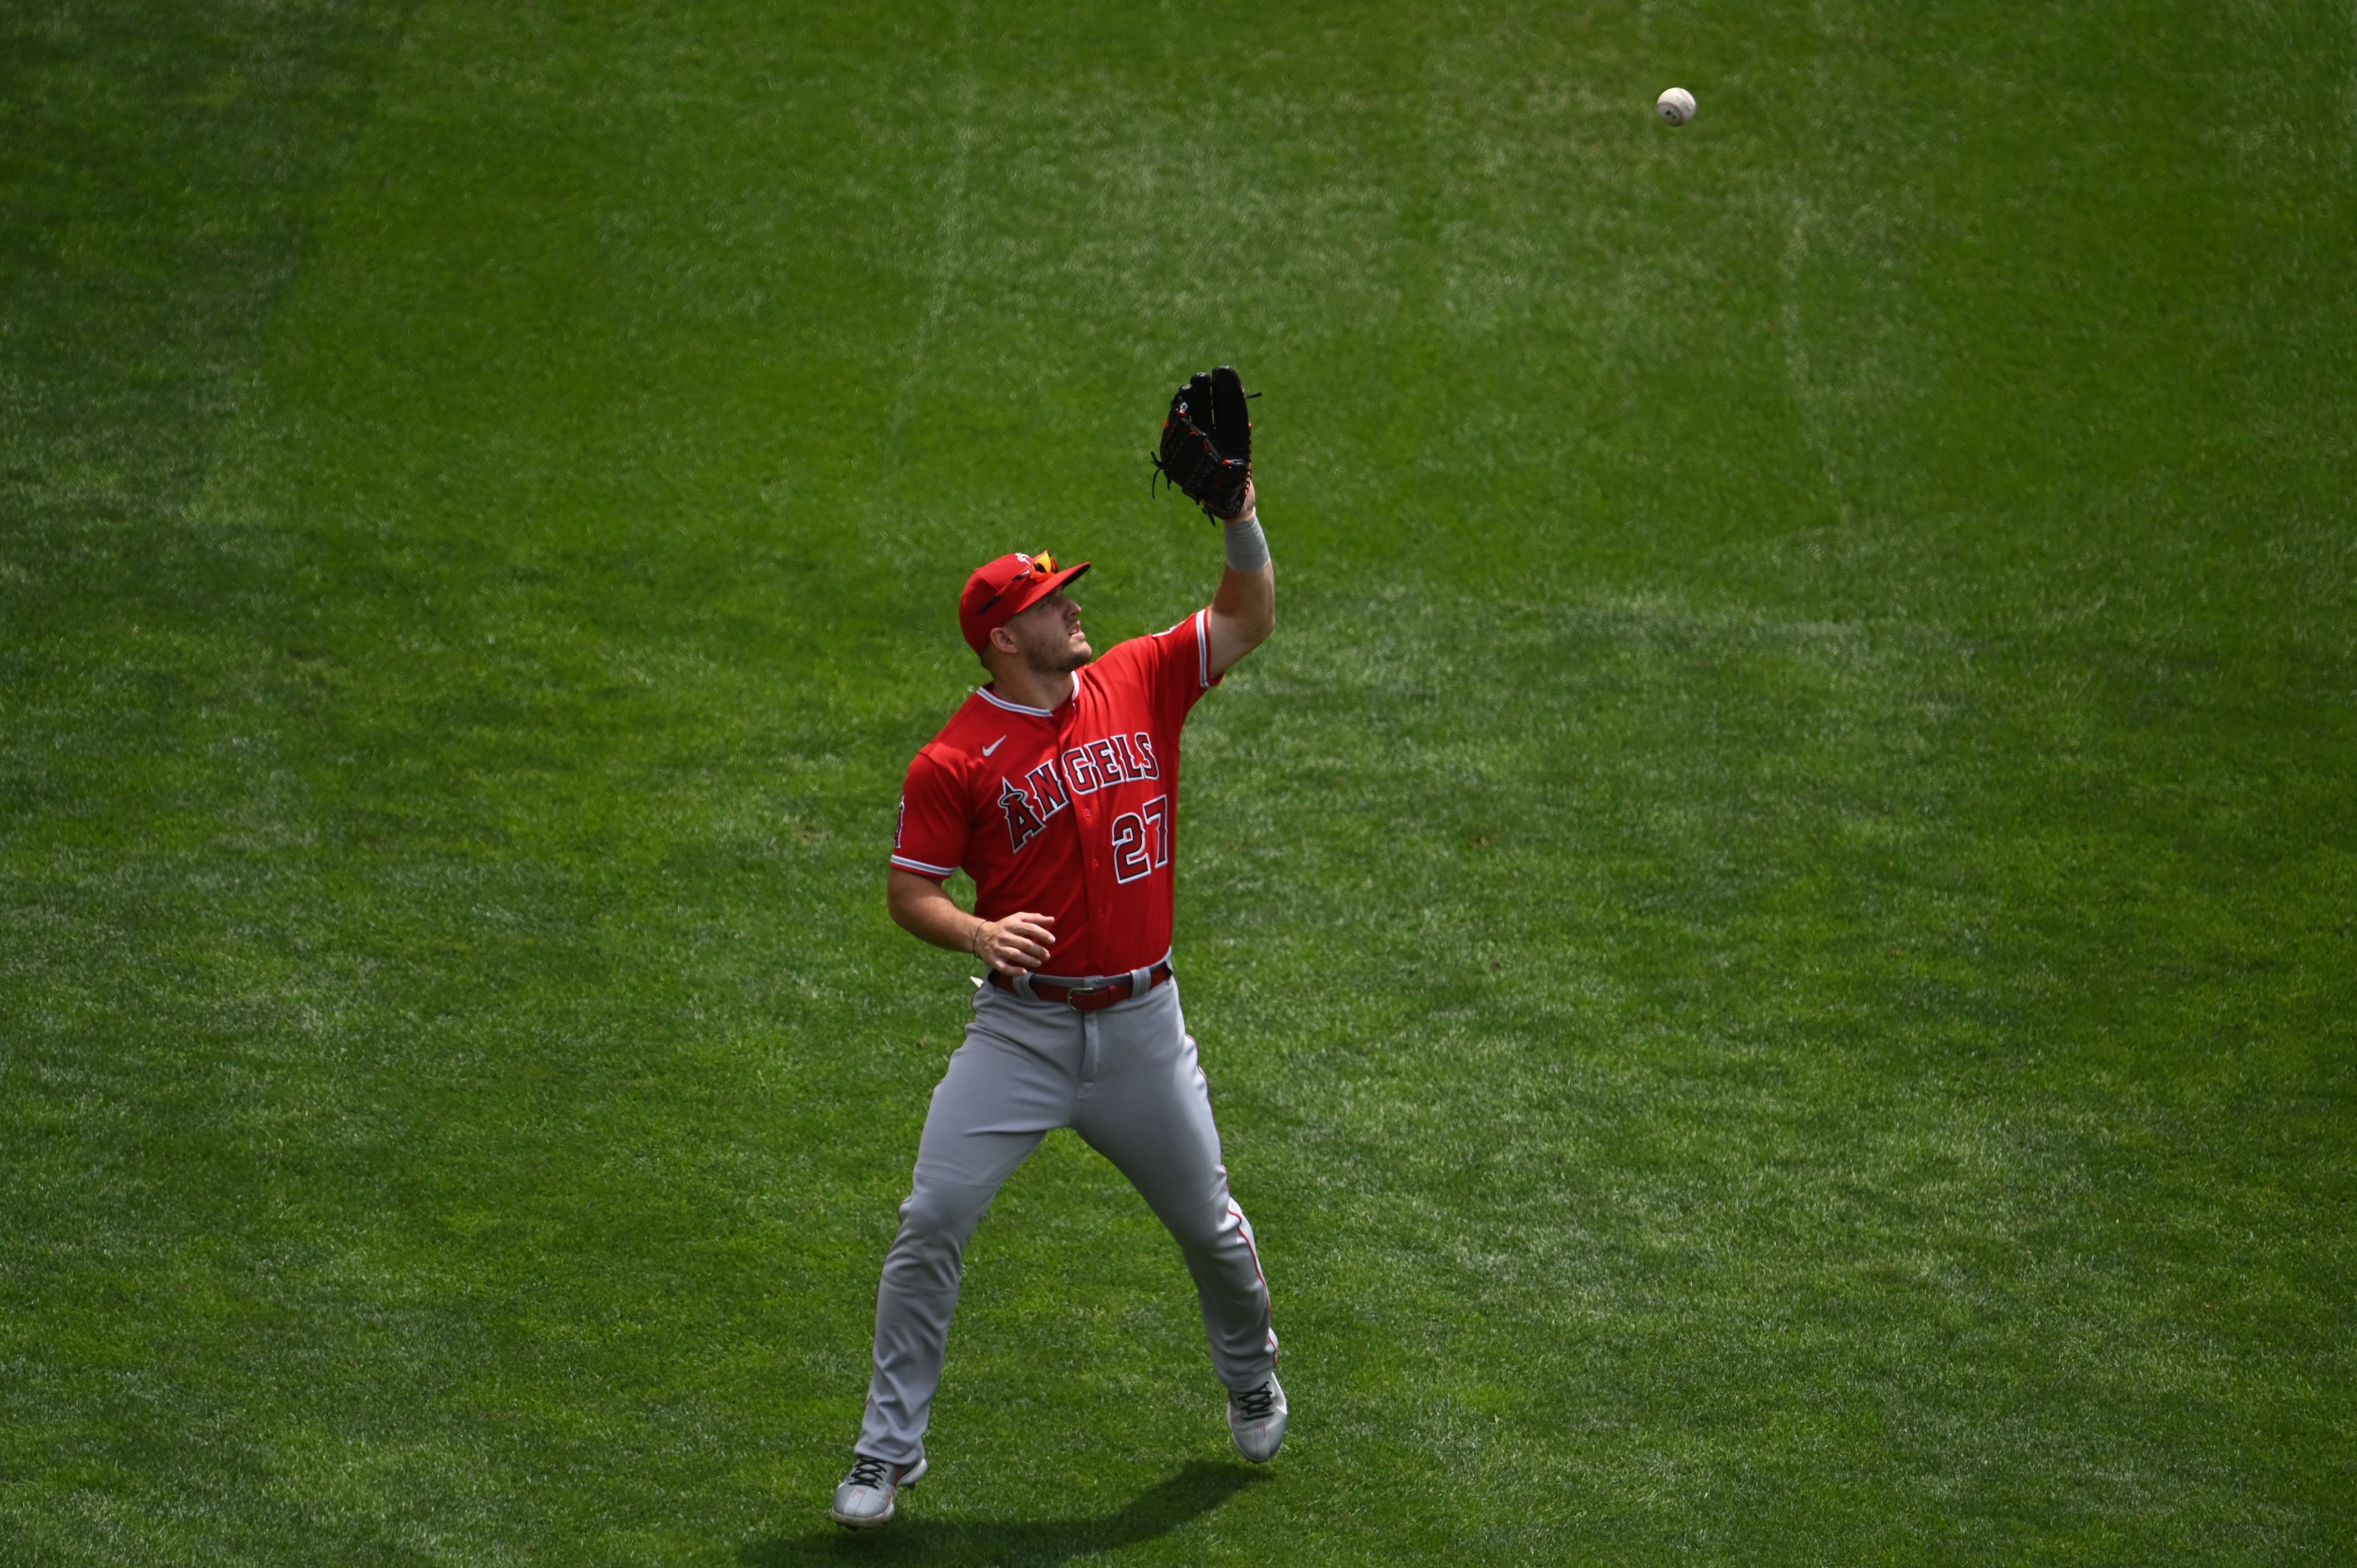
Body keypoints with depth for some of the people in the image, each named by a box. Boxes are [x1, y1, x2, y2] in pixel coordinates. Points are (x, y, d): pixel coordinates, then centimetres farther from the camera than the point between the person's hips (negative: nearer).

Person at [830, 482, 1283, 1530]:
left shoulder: (1138, 686, 2)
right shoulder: (956, 761, -10)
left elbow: (1249, 620, 5)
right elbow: (908, 891, -7)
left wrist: (1240, 519, -11)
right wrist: (978, 933, -26)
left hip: (1142, 1028, 3)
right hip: (1022, 1029, -3)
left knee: (1209, 1225, 15)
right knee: (932, 1222, -12)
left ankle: (1252, 1384, 45)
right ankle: (888, 1451, 0)